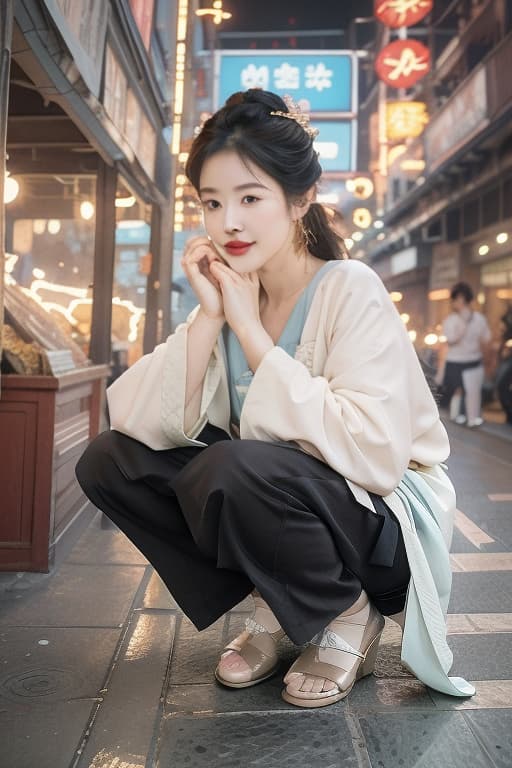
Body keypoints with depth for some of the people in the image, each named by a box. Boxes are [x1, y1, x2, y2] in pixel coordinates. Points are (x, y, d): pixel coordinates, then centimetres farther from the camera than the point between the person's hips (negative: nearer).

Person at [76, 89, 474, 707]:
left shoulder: (351, 292, -18)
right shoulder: (227, 293, -1)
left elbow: (373, 454, -33)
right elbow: (142, 425, -10)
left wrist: (250, 330, -26)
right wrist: (208, 316, -19)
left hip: (388, 517, -6)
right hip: (284, 509, 6)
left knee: (232, 468, -34)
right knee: (108, 461, -7)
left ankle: (348, 618, -4)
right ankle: (274, 606, 5)